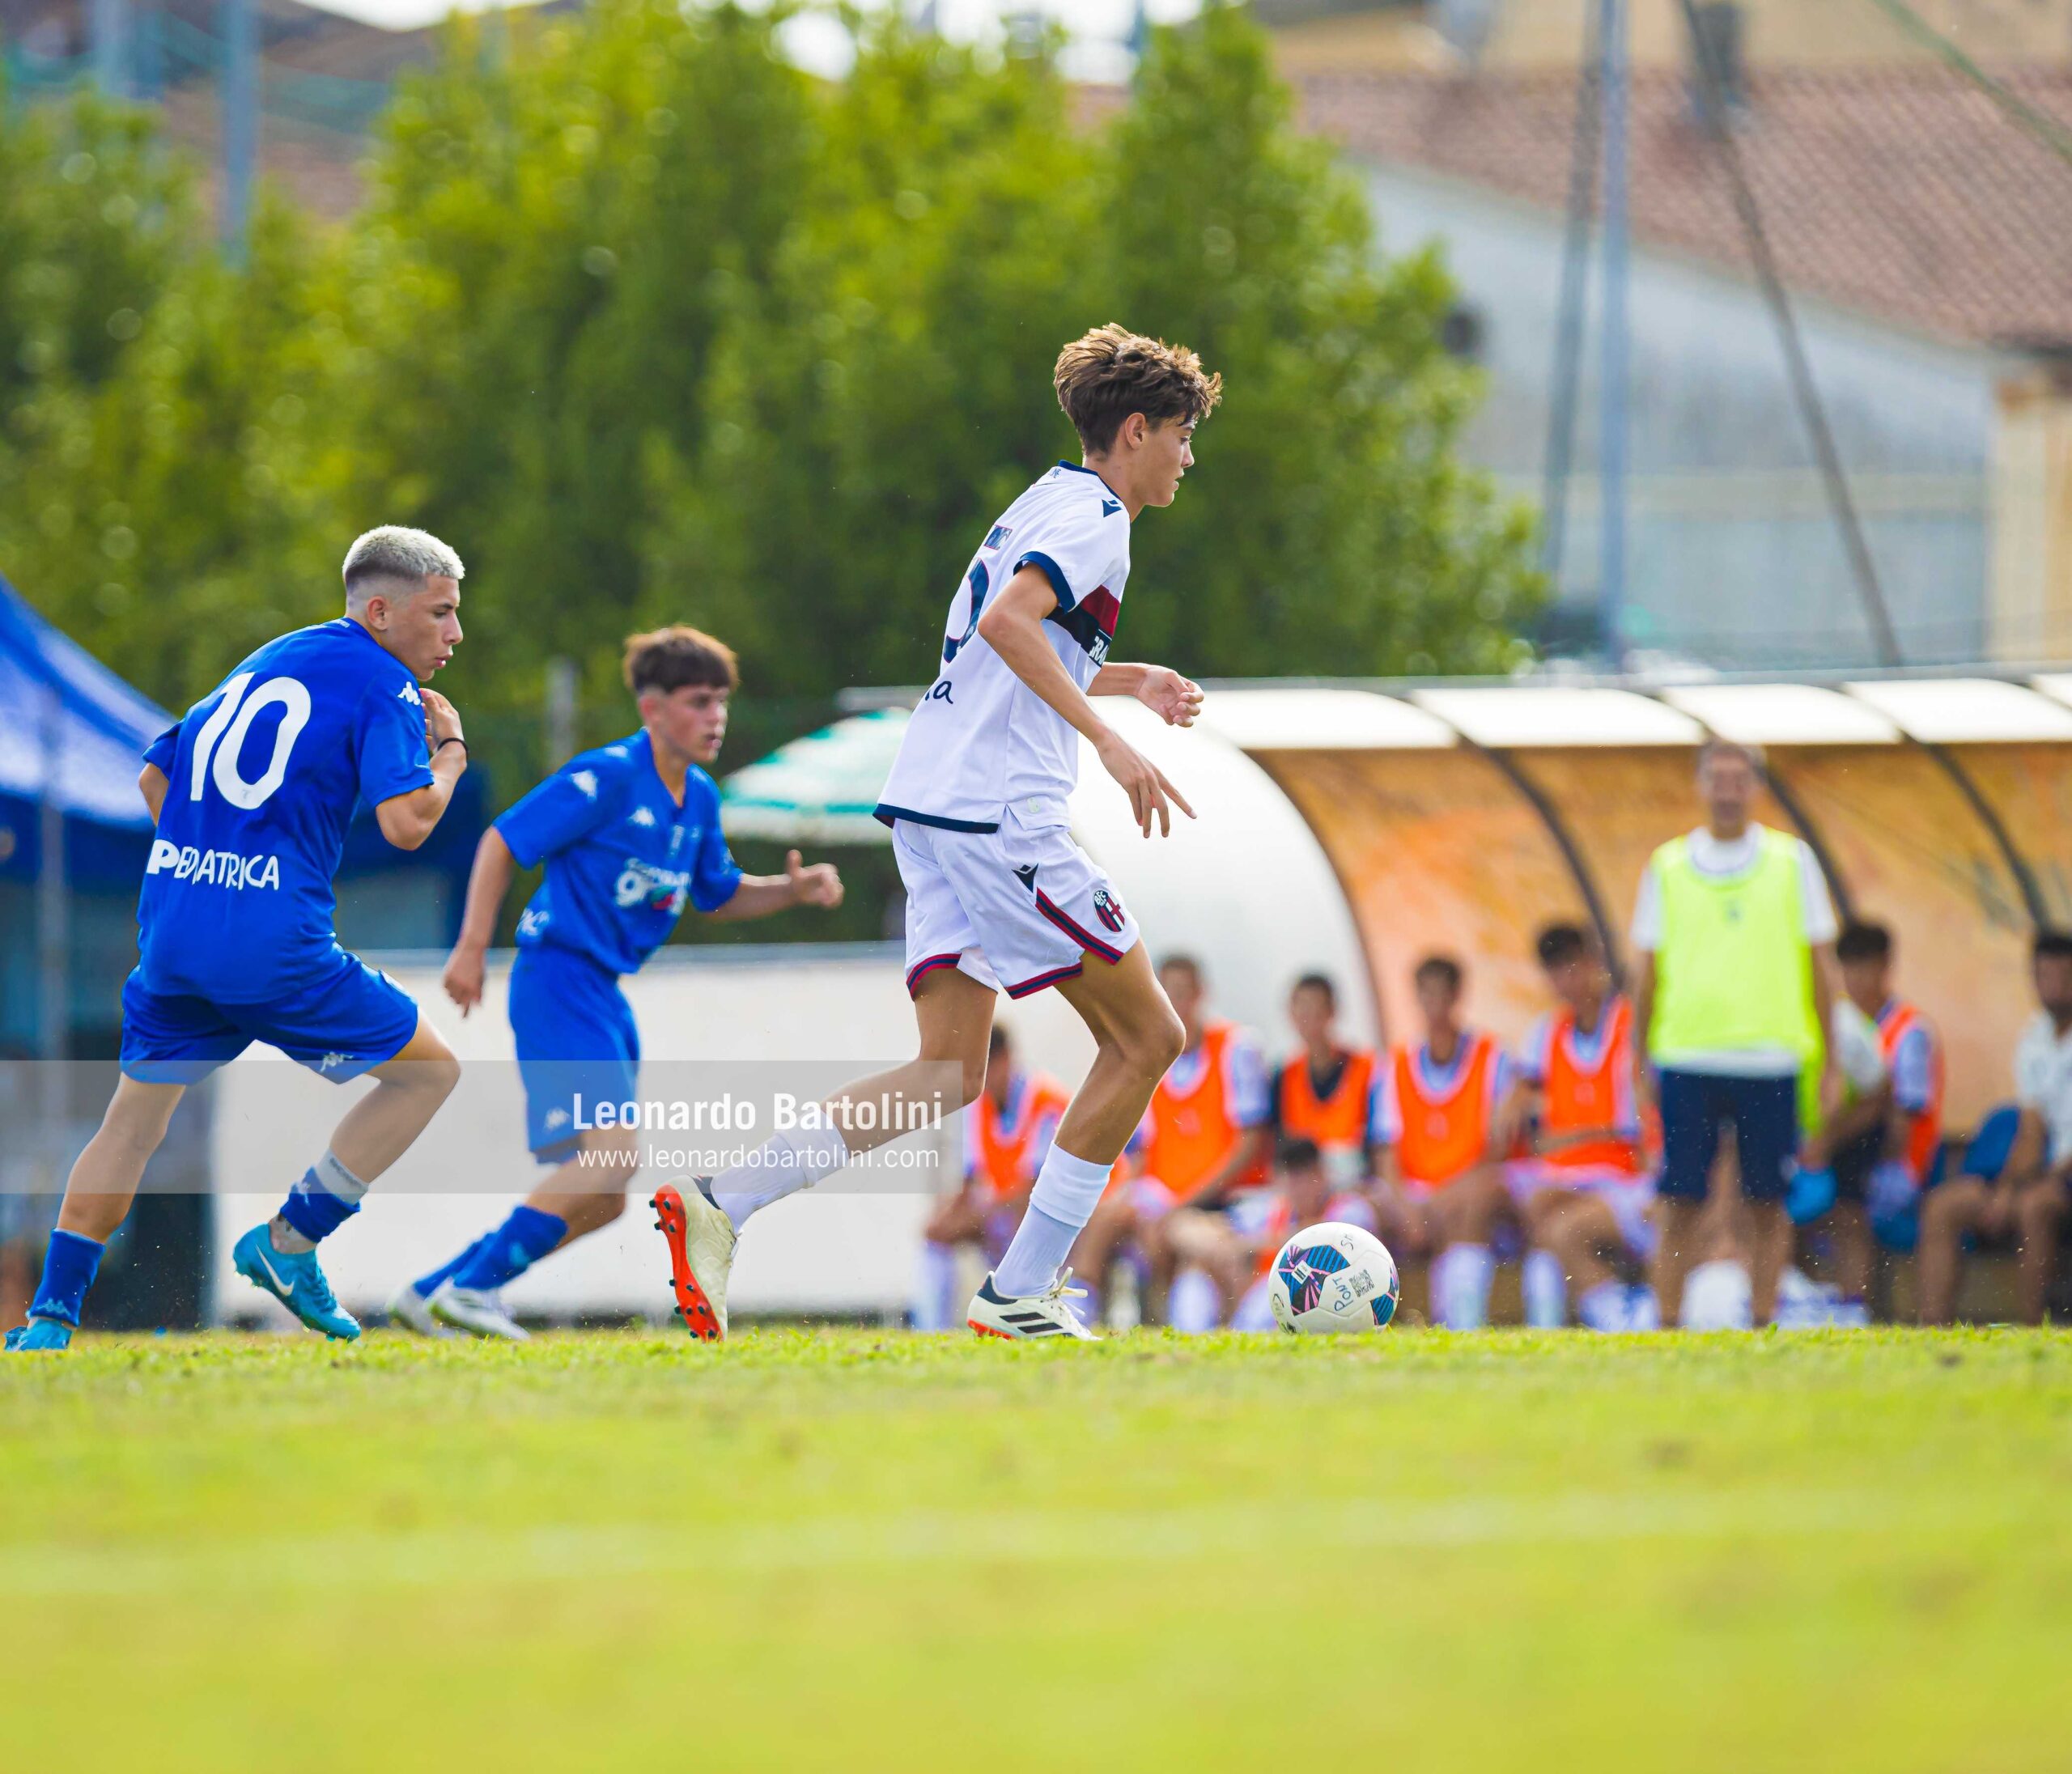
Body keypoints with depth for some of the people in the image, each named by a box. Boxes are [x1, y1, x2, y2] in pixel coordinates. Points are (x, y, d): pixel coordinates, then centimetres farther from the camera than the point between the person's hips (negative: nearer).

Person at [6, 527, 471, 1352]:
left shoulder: (267, 661, 20)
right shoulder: (383, 686, -3)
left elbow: (156, 775, 24)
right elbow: (405, 821, -14)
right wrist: (450, 750, 4)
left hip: (168, 932, 7)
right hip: (271, 946, -7)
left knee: (132, 1123, 19)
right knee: (429, 1068, 8)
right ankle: (290, 1243, 5)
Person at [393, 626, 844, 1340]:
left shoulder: (699, 799, 11)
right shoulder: (607, 778, -13)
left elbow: (719, 898, 25)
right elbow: (502, 843, -11)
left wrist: (792, 888, 7)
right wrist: (472, 947, -16)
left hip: (604, 995, 9)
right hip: (558, 978, -9)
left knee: (602, 1199, 9)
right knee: (612, 1152, -23)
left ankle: (435, 1291, 15)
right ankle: (473, 1288, -16)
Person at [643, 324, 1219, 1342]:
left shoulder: (1047, 507, 23)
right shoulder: (1092, 517, -7)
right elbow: (1006, 620, -25)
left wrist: (1128, 681, 35)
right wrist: (1109, 740, -27)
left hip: (931, 807, 10)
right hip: (1001, 817, -10)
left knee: (949, 1076, 5)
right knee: (1146, 1038, 1)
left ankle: (720, 1206, -9)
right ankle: (1021, 1292, -1)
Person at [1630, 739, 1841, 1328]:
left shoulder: (1792, 860, 6)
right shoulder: (1668, 866, 7)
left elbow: (1820, 964, 8)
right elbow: (1648, 968, 10)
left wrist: (1829, 1062, 4)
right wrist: (1640, 1062, 5)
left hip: (1770, 1060, 0)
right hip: (1685, 1060, 0)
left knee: (1768, 1203, 1)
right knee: (1681, 1204, -3)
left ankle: (1761, 1323, 8)